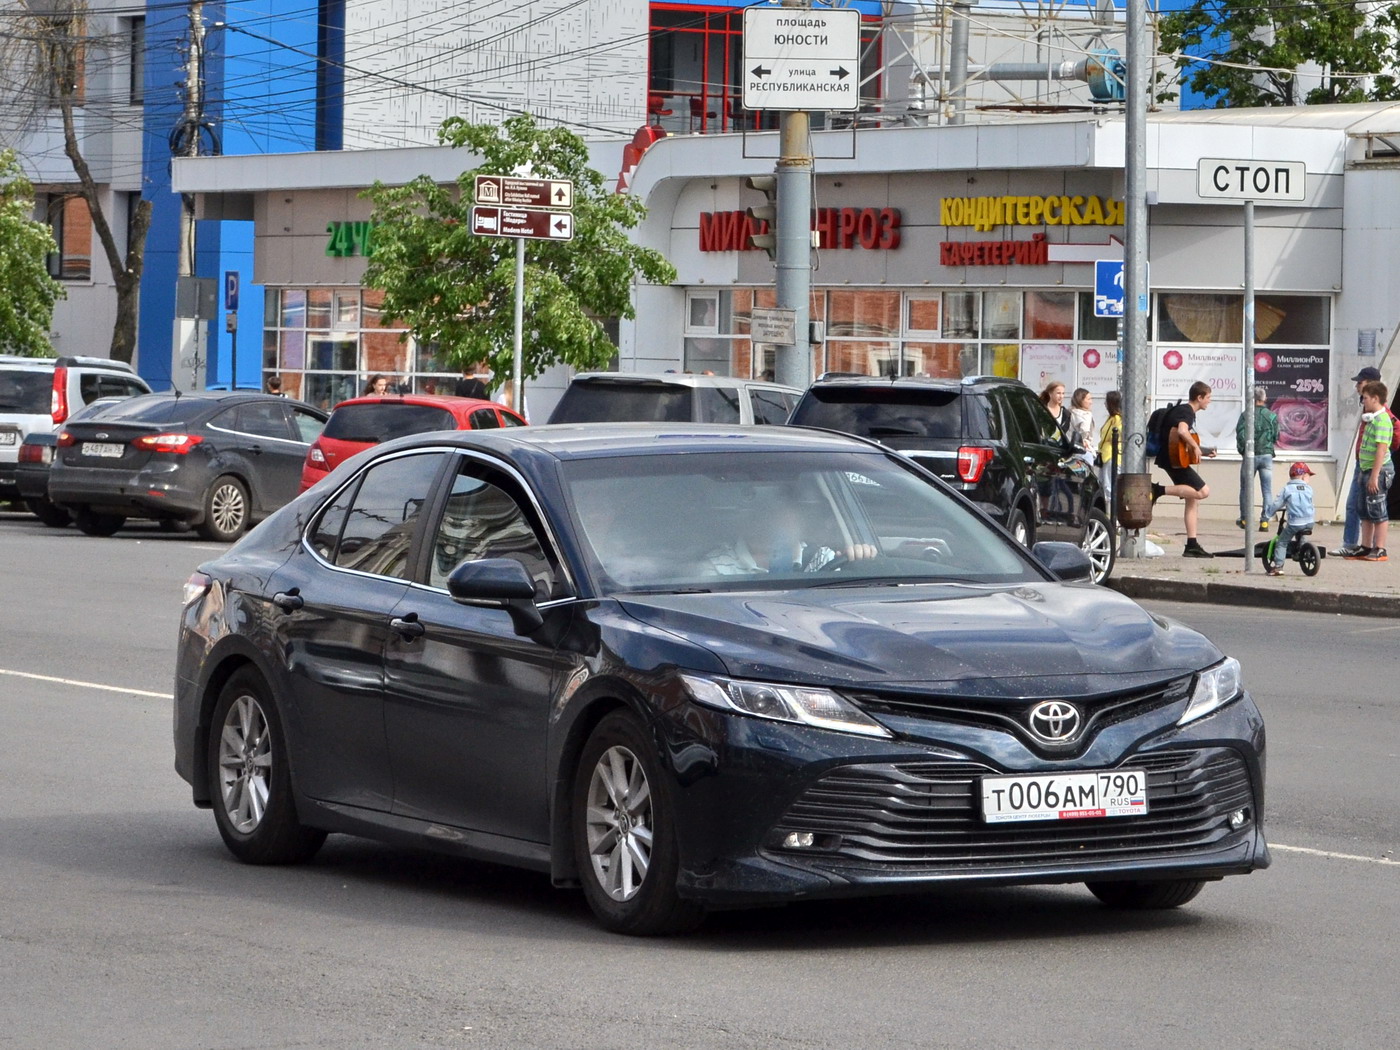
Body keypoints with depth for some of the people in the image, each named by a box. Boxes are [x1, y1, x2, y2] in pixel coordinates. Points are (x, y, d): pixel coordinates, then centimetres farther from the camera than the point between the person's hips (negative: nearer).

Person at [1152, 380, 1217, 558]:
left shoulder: (1186, 411, 20)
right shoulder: (1186, 412, -12)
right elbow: (1182, 431, -33)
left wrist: (1204, 452, 24)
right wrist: (1196, 447, -21)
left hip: (1175, 460, 11)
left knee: (1193, 500, 10)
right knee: (1203, 491, -17)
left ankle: (1192, 546, 9)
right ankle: (1159, 490, -19)